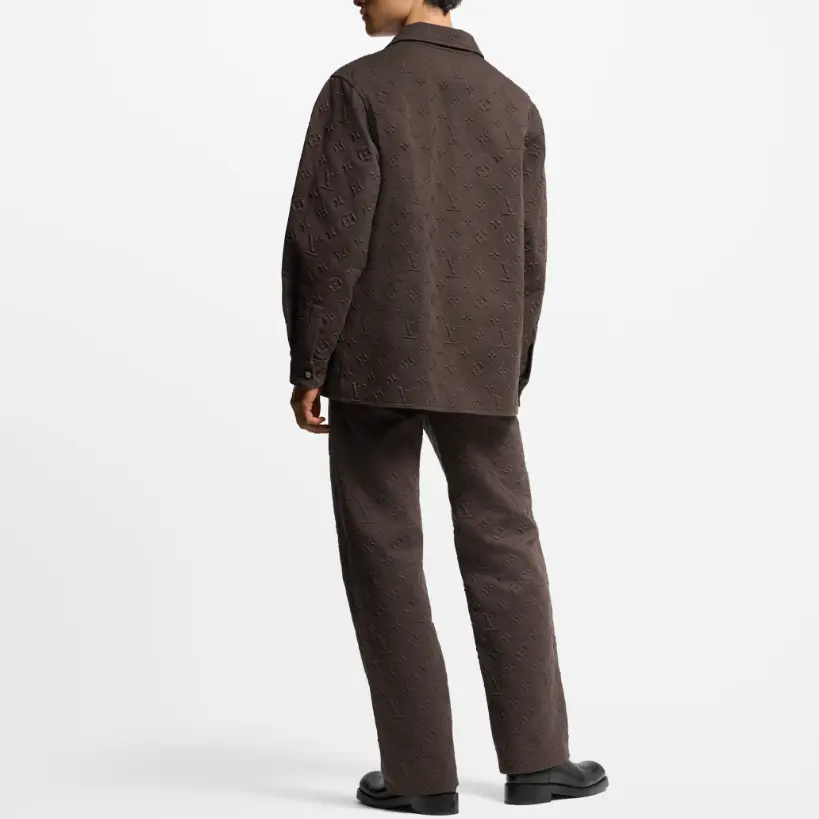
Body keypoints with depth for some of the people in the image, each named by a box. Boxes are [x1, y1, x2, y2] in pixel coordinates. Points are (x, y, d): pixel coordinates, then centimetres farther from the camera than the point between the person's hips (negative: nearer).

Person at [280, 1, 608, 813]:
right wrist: (508, 378, 13)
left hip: (376, 364, -3)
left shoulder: (357, 88, -7)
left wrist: (307, 367, -6)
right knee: (504, 550, 10)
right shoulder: (514, 105, 6)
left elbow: (328, 237, -13)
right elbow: (527, 259, 6)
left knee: (384, 558, 3)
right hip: (477, 369, 3)